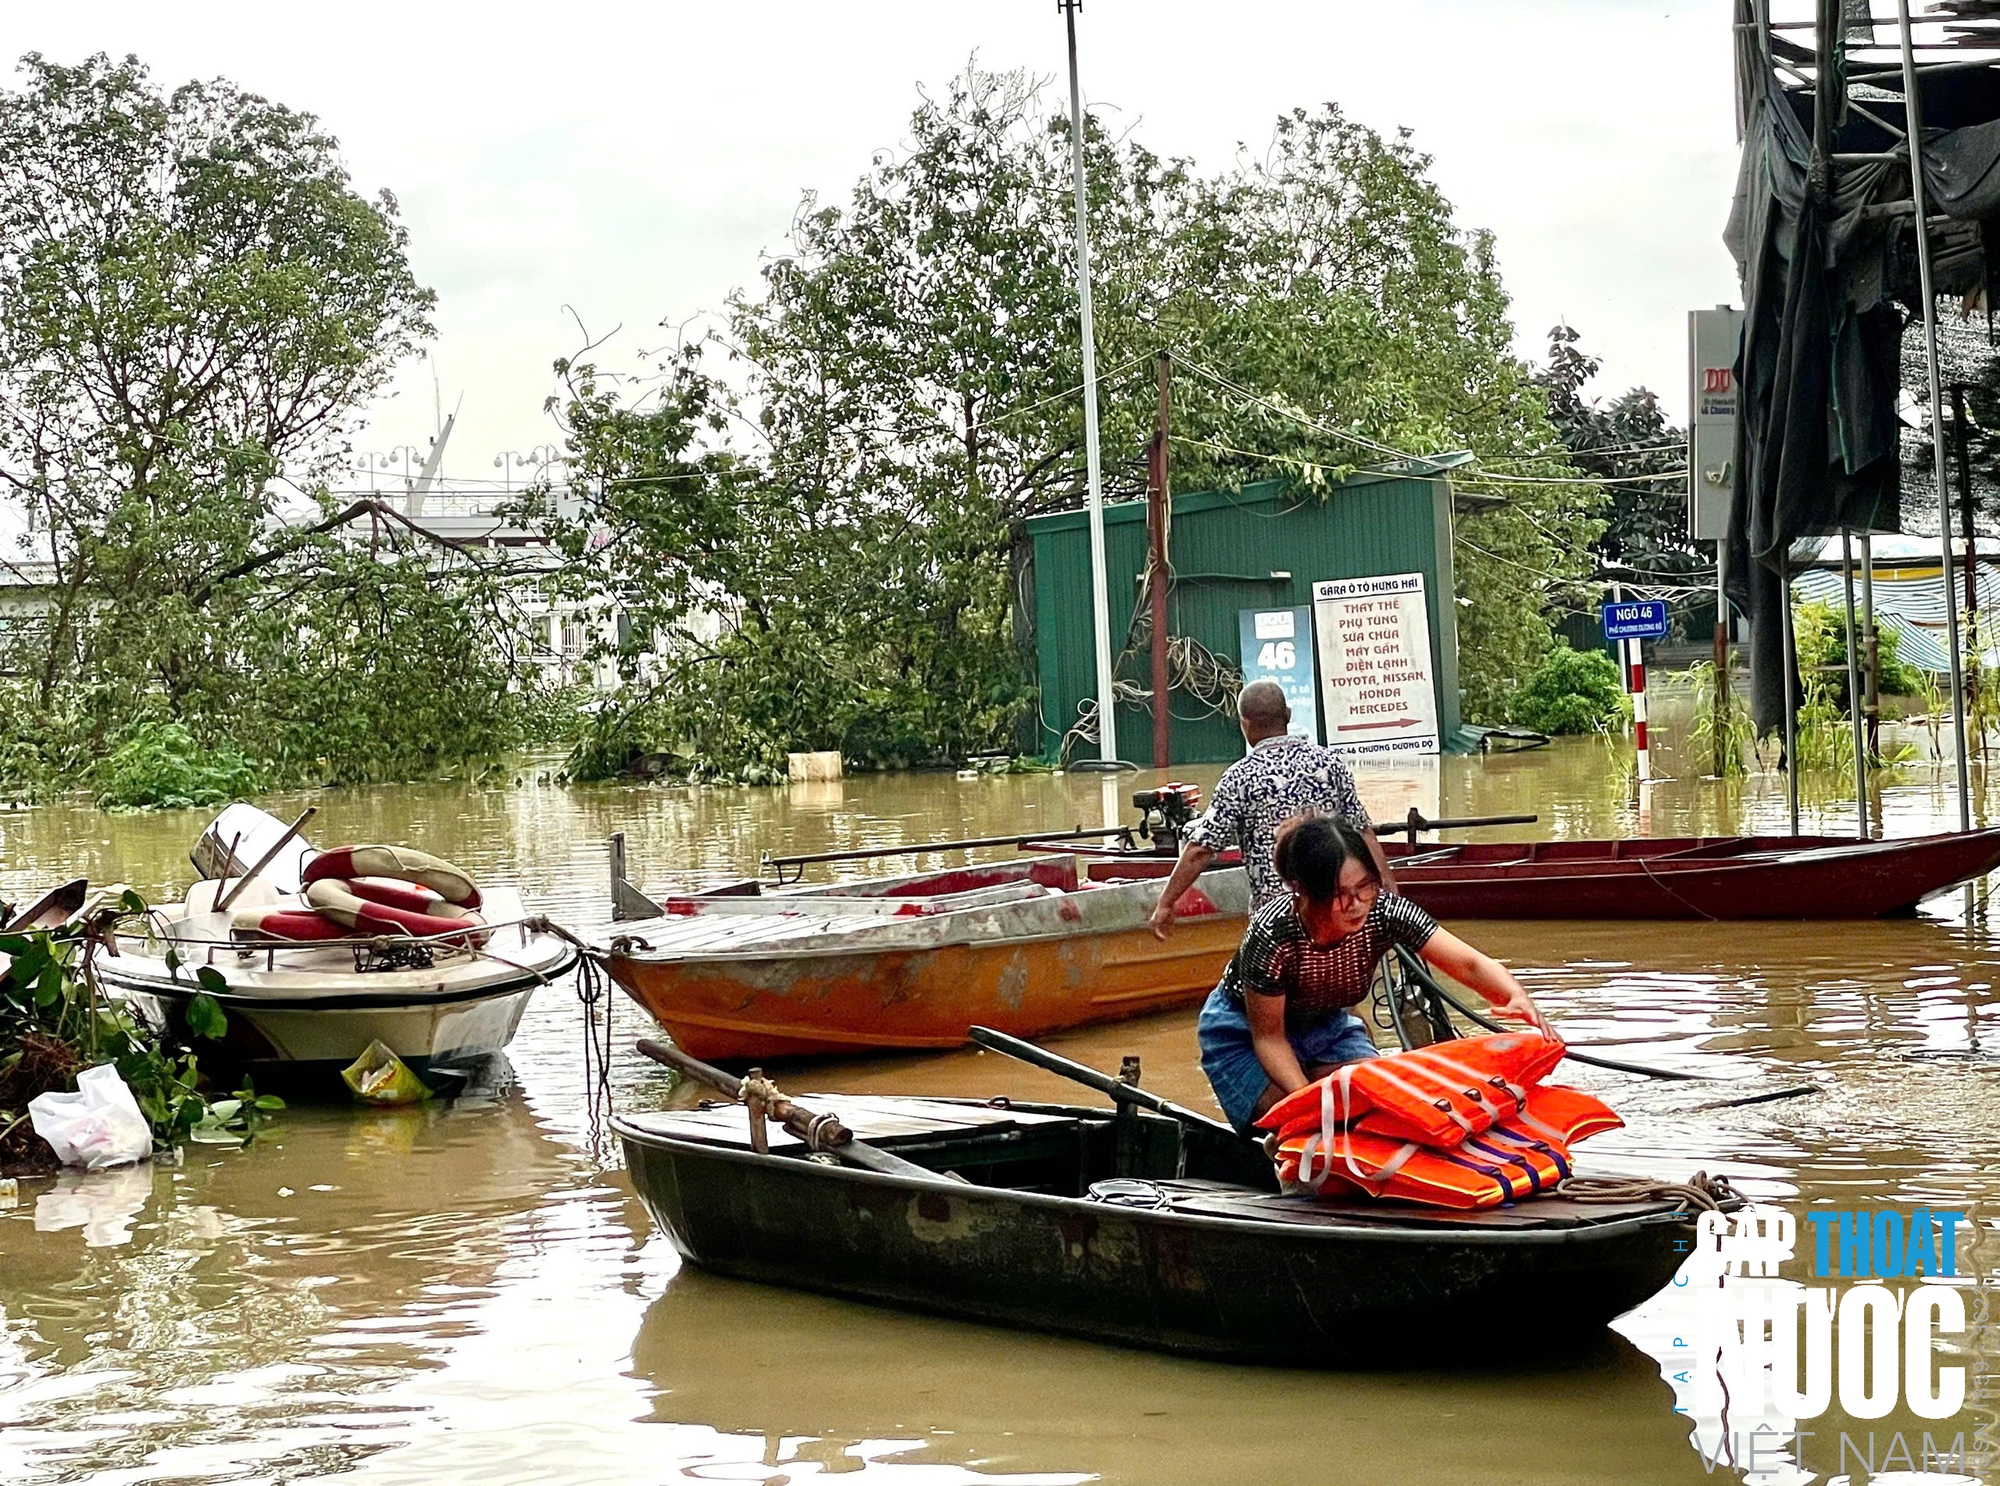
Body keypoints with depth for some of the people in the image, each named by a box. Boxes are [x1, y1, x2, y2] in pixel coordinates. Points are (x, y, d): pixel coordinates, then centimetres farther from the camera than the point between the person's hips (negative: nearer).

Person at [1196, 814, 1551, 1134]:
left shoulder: (1382, 911, -28)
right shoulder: (1272, 934, -37)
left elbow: (1469, 964, -30)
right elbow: (1268, 1037, -25)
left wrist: (1517, 997, -50)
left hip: (1327, 1024, 4)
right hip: (1243, 1035, -4)